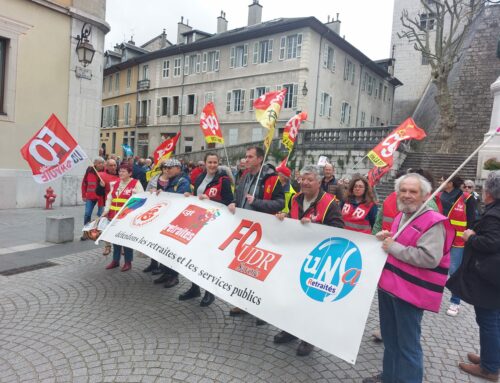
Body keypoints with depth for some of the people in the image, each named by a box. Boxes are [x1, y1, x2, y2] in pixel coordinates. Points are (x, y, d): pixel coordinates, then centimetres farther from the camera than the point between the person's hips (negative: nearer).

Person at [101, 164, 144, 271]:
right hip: (114, 215, 6)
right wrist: (106, 210, 6)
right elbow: (109, 198, 17)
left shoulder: (136, 184, -4)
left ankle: (128, 262, 12)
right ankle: (115, 260, 24)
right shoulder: (115, 184, 15)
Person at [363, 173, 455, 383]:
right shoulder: (400, 216, 11)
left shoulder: (433, 222, -16)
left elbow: (429, 258, -28)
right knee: (389, 338, 23)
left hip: (410, 291, -9)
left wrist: (393, 247, -22)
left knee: (407, 344, 5)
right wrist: (386, 238, 3)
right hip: (388, 285, 9)